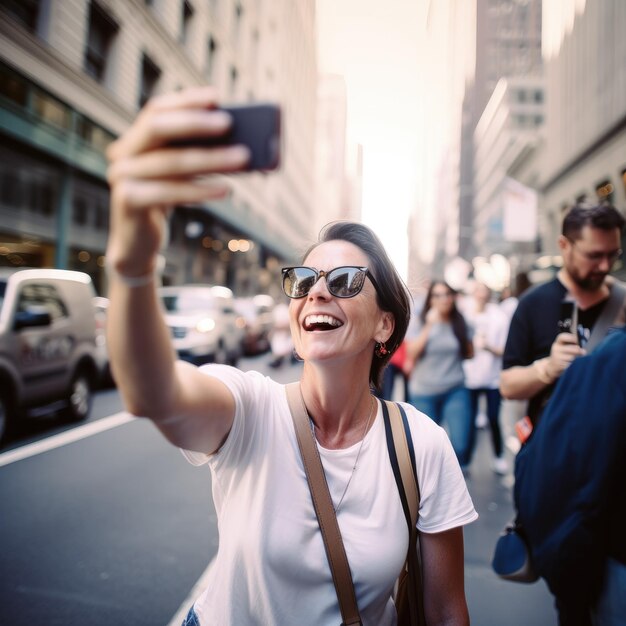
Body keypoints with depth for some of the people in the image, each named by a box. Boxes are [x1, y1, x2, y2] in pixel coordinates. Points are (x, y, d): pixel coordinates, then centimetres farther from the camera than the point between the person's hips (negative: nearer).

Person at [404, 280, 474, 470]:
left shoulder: (459, 321, 3)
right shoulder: (418, 321, -3)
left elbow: (470, 353, 14)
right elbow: (411, 353, -14)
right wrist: (429, 326, -18)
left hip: (456, 390, 1)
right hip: (424, 392, -1)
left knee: (461, 444, -10)